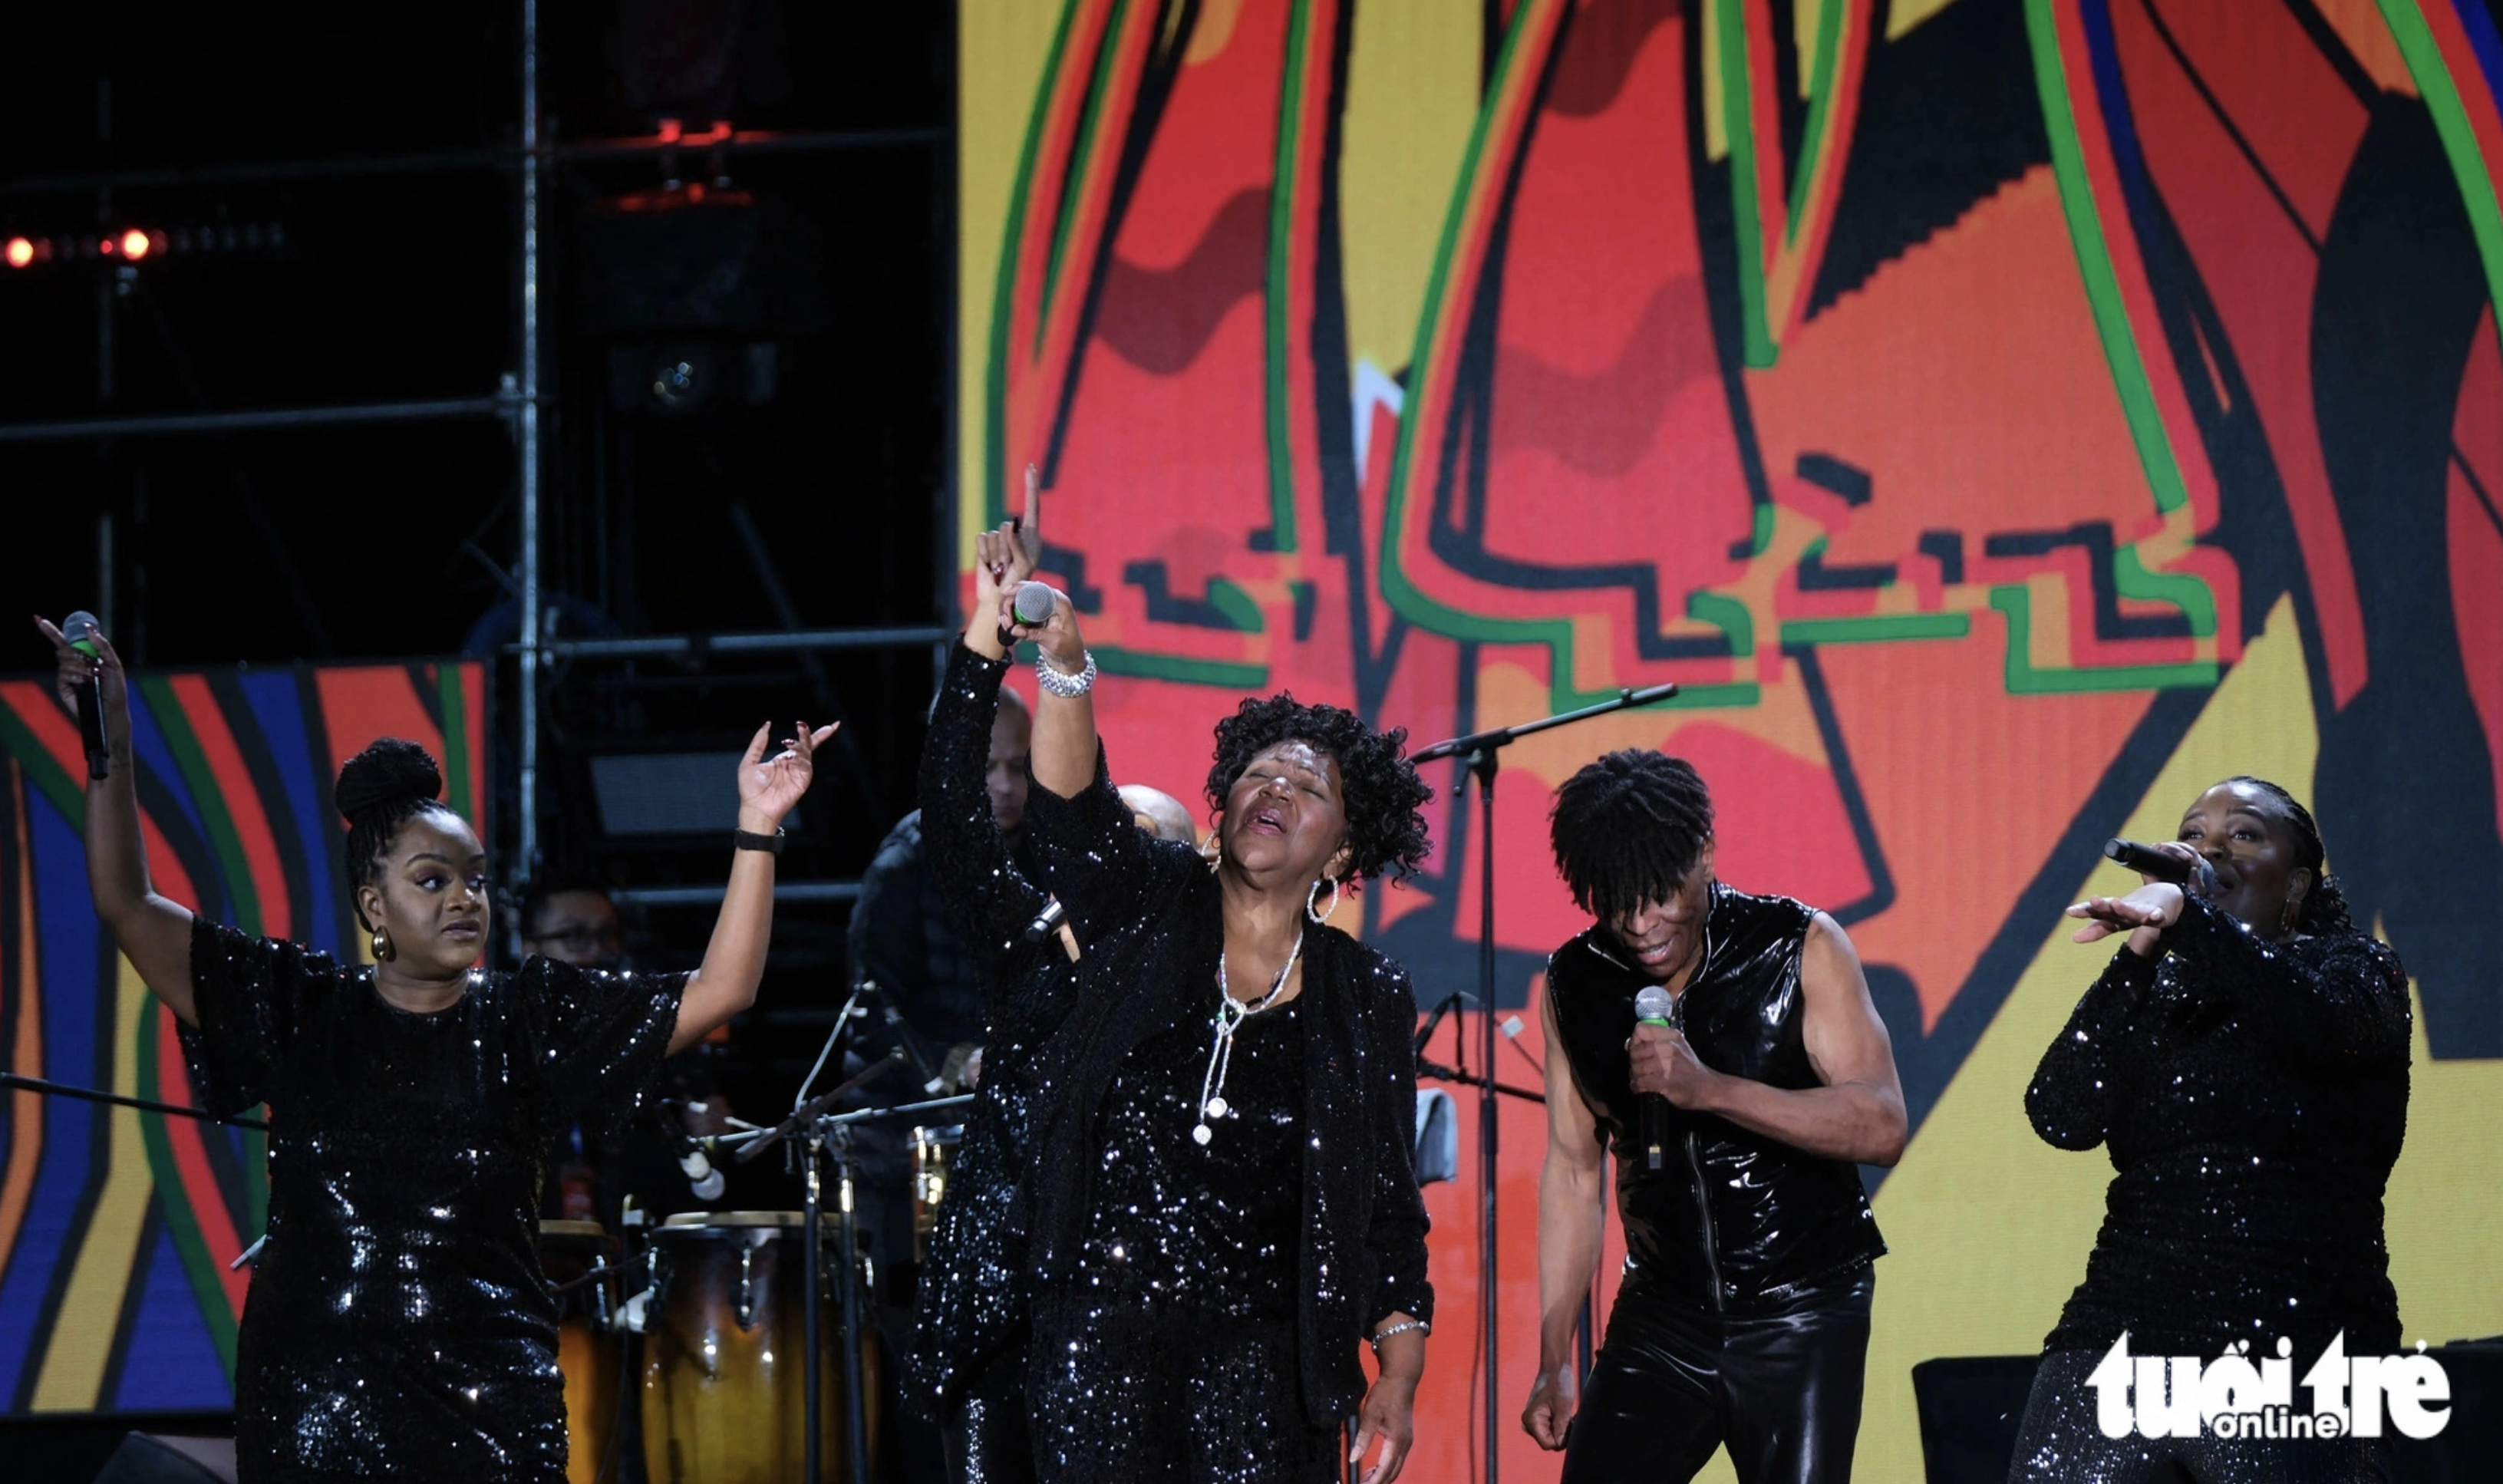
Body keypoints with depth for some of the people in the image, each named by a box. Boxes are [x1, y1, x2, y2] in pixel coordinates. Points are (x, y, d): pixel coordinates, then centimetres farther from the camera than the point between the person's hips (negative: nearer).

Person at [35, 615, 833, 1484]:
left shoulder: (529, 1020, 5)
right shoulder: (299, 1008, 5)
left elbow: (718, 994, -1)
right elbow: (129, 907, 3)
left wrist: (758, 829, -8)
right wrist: (110, 744, -6)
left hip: (487, 1402, 0)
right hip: (313, 1398, 0)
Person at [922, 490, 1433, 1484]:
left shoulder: (1367, 999, 8)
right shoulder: (1144, 912, 6)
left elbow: (1390, 1205, 9)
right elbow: (1072, 803, -13)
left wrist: (1398, 1380, -1)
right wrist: (1058, 653, -30)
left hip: (1262, 1345, 1)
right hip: (1097, 1323, -1)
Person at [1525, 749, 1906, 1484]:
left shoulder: (1798, 948, -8)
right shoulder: (1577, 983, 2)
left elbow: (1882, 1127, -17)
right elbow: (1573, 1170, 9)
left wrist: (1709, 1089, -29)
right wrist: (1553, 1361, 5)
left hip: (1799, 1314, -3)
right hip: (1662, 1319, 3)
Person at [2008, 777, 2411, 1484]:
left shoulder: (2355, 967, 7)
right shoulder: (2153, 990, 15)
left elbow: (2324, 1022, -18)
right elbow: (2063, 1117, -2)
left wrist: (2186, 916, -29)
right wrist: (2141, 954, -8)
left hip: (2290, 1347, -3)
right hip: (2124, 1335, 3)